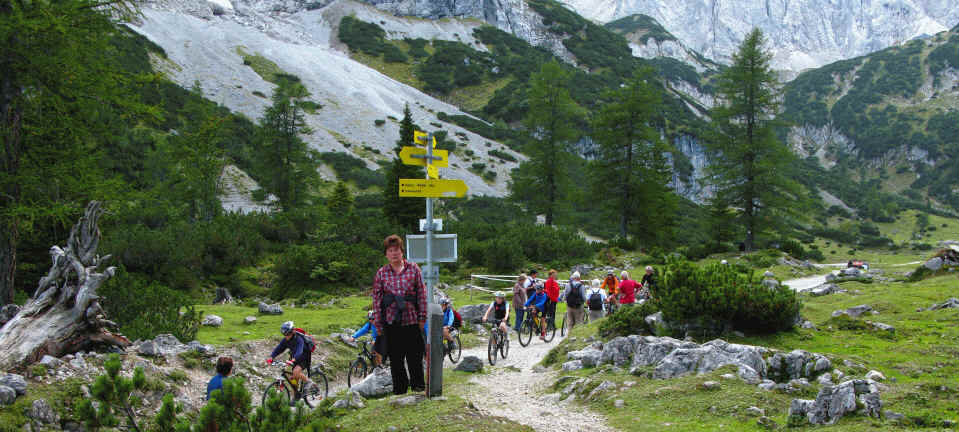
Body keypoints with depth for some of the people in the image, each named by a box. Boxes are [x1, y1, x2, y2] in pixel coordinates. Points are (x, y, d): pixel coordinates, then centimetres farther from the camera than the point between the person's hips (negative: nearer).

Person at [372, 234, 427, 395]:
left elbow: (422, 294, 3)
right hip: (391, 321, 1)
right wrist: (378, 324, 1)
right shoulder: (381, 273, 3)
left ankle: (418, 385, 22)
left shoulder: (413, 269, 2)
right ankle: (399, 389, 19)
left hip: (411, 320, 0)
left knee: (415, 355, 5)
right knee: (395, 358, 7)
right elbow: (377, 299, 4)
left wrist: (422, 317, 0)